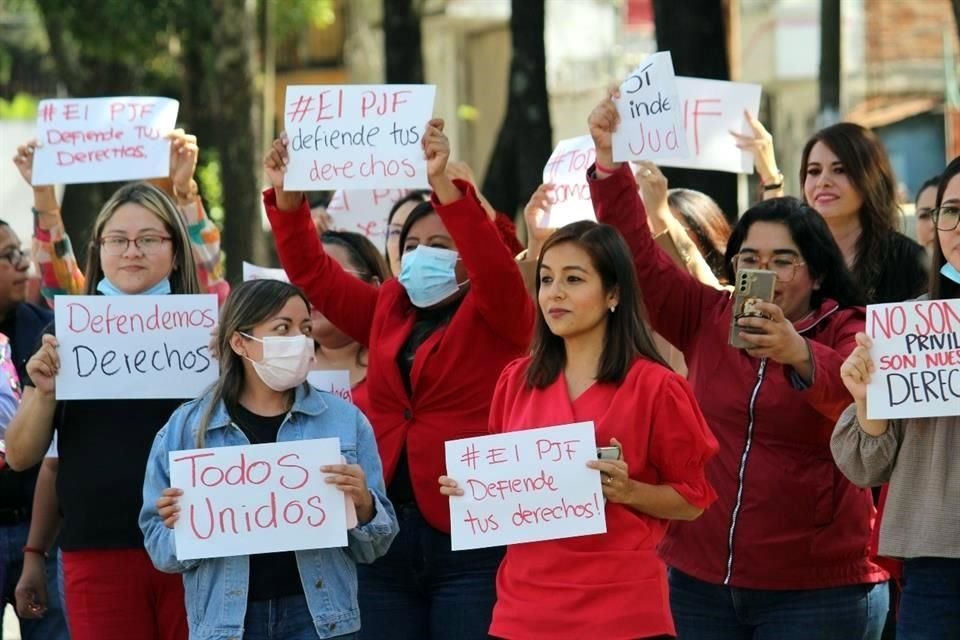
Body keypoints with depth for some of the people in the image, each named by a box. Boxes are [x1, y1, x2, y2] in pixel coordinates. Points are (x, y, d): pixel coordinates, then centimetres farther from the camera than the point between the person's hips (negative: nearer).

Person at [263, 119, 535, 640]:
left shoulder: (495, 316, 0)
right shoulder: (387, 310, 16)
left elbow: (496, 266, -19)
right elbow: (313, 272, 16)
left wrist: (443, 184, -30)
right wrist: (285, 195, 3)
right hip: (386, 529, 6)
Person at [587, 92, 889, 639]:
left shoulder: (849, 332, -4)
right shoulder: (709, 318, 9)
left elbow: (863, 395, -25)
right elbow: (638, 257, 4)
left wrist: (799, 355, -45)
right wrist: (611, 162, -7)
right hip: (701, 580, 4)